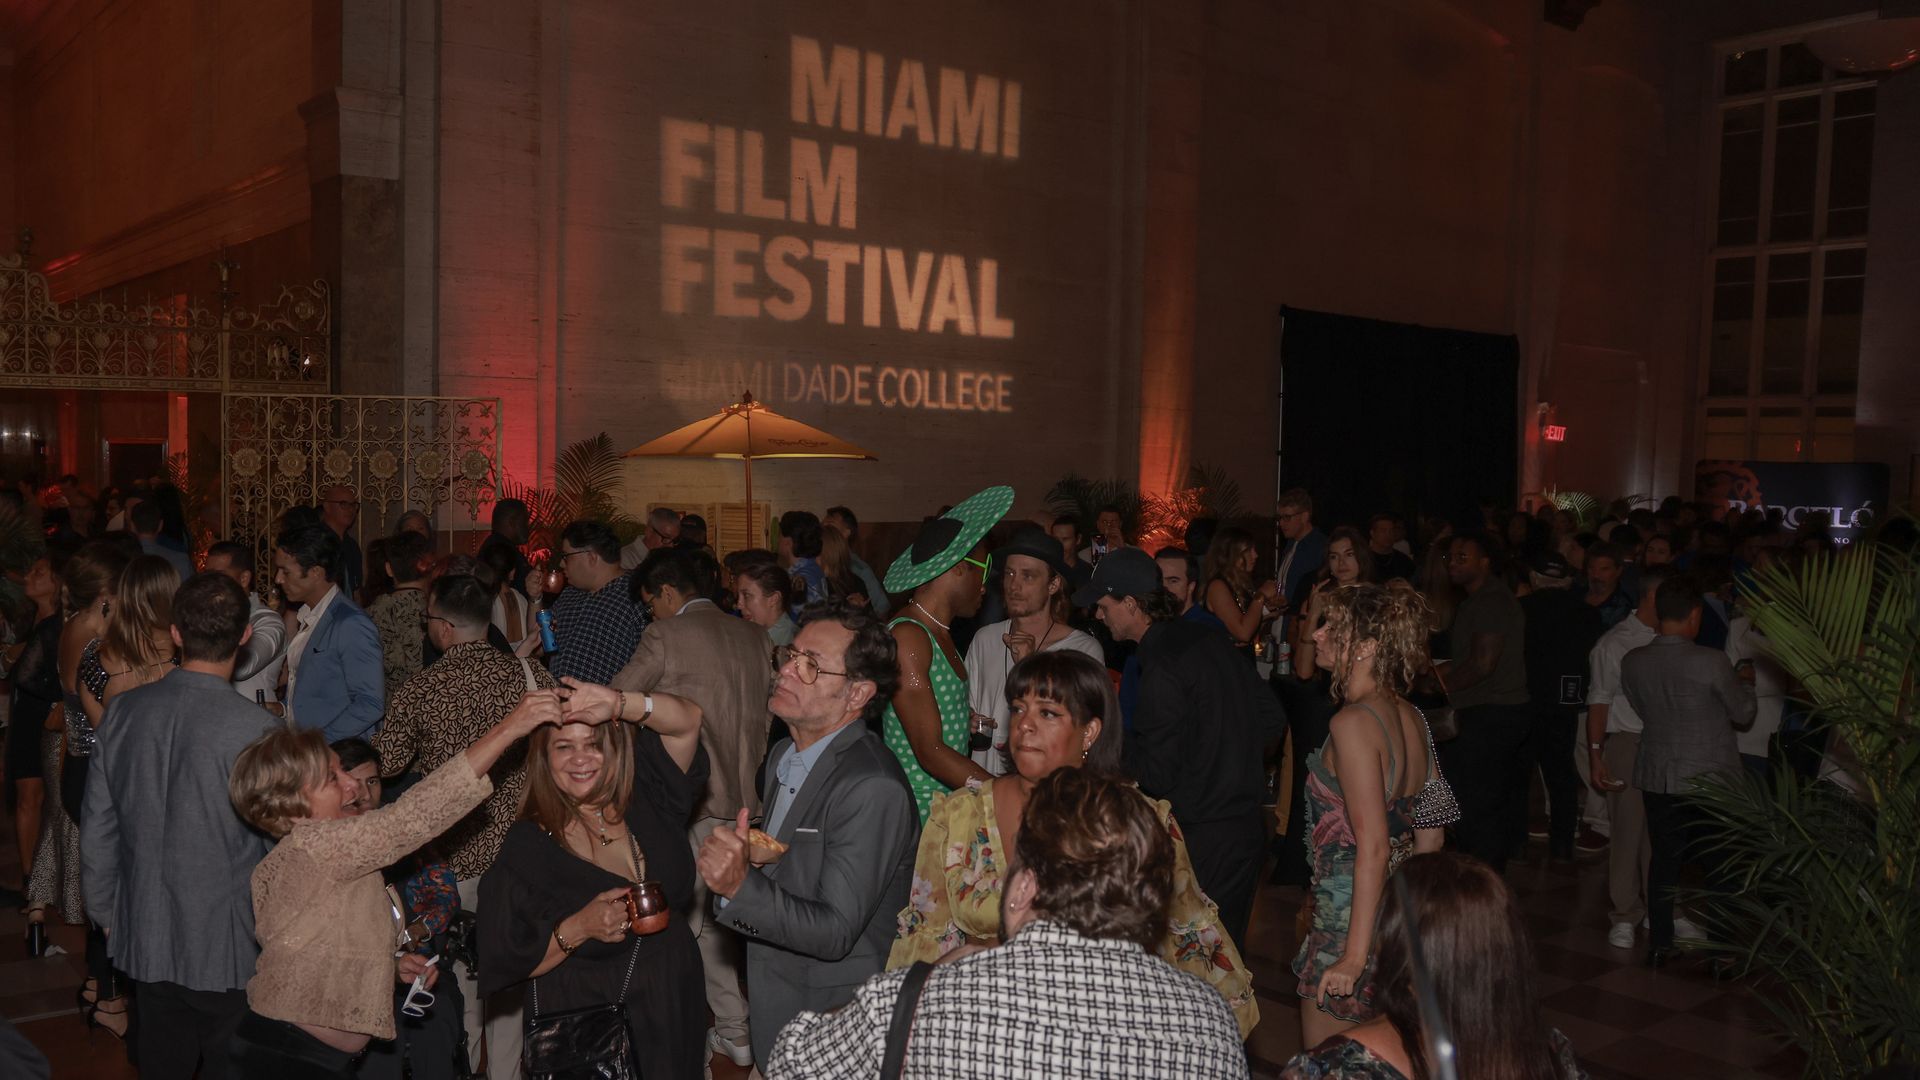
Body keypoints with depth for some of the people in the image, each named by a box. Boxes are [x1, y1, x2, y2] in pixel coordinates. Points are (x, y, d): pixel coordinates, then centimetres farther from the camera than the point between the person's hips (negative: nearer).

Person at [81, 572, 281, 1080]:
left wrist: (106, 913, 19)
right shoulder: (258, 731, -21)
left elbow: (97, 828, 4)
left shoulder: (123, 710, -6)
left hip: (145, 938, 5)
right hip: (226, 945, -4)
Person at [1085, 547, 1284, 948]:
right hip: (1247, 826, 9)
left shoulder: (1163, 669, -20)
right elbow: (1273, 719, 12)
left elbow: (1155, 775, -19)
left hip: (1202, 840, -9)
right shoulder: (1211, 640, 6)